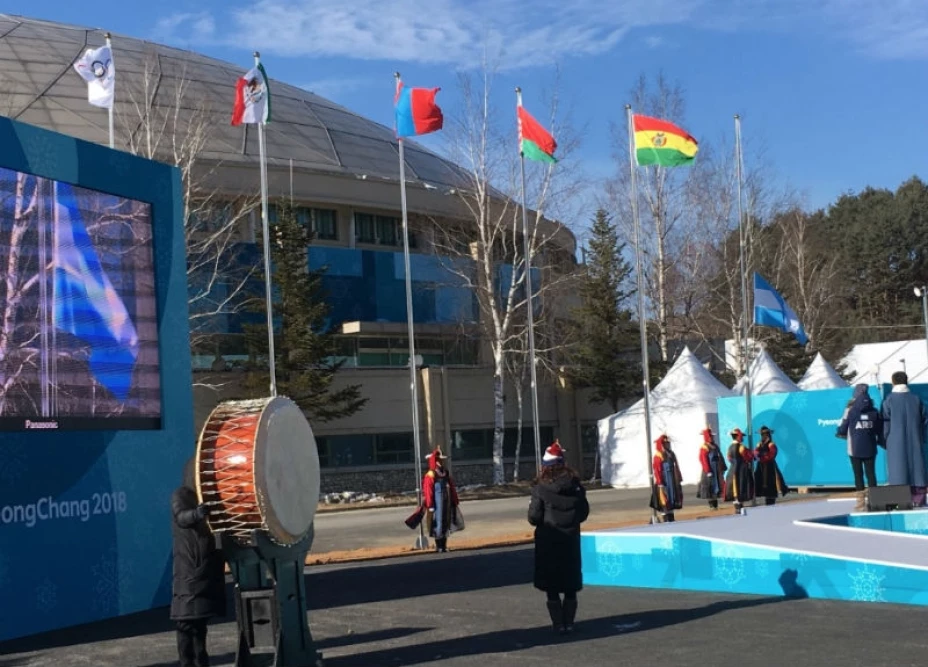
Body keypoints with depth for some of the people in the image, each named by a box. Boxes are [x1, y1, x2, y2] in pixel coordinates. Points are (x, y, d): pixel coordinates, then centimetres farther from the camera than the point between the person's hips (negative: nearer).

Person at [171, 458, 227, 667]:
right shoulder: (181, 495, -8)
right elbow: (181, 518, -28)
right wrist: (195, 514, -49)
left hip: (210, 569, 7)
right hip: (189, 570, -7)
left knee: (201, 618, 15)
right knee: (188, 620, -9)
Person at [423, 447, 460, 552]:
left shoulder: (446, 475, 12)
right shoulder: (430, 476, -11)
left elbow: (452, 490, 16)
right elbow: (428, 492, -14)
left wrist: (455, 502, 15)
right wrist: (430, 505, -17)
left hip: (447, 504, 7)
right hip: (437, 505, -7)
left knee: (446, 523, 11)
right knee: (438, 523, -7)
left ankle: (444, 546, 20)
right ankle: (438, 546, -1)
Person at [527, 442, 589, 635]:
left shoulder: (540, 487, -14)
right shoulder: (575, 485, -2)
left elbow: (534, 517, -14)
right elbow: (584, 512, 4)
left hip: (548, 540, -3)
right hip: (571, 538, 3)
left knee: (551, 585, 5)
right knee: (571, 583, 13)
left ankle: (558, 623, 3)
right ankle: (569, 621, 13)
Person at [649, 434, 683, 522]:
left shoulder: (671, 454, 9)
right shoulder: (658, 456, -12)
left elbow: (676, 467, 14)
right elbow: (657, 471, -16)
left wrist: (679, 479, 12)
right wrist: (660, 485, -20)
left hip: (672, 482, 7)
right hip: (664, 483, -7)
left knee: (672, 500, 12)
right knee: (664, 502, -4)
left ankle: (671, 520, 19)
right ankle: (666, 521, 0)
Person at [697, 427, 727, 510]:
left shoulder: (715, 446, 13)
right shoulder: (704, 448, -11)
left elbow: (720, 457, 17)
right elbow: (704, 460, -17)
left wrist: (723, 467, 12)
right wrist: (708, 471, -21)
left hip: (717, 470, 8)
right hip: (710, 471, -8)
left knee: (717, 486, 10)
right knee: (711, 487, -7)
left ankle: (715, 504, 16)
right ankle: (712, 505, -2)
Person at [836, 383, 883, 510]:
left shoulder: (850, 411, -8)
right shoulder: (875, 412, 1)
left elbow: (841, 431, -7)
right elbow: (881, 431, 7)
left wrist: (843, 435, 15)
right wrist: (880, 441, 25)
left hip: (855, 449, -2)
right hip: (870, 449, 3)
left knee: (858, 475, 3)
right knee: (871, 474, 8)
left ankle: (861, 502, 2)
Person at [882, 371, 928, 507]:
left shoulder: (889, 401, -6)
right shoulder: (916, 399, 4)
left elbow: (886, 423, -5)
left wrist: (885, 440, 4)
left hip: (896, 444, -2)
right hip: (915, 442, 2)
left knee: (899, 470, -1)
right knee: (916, 467, 6)